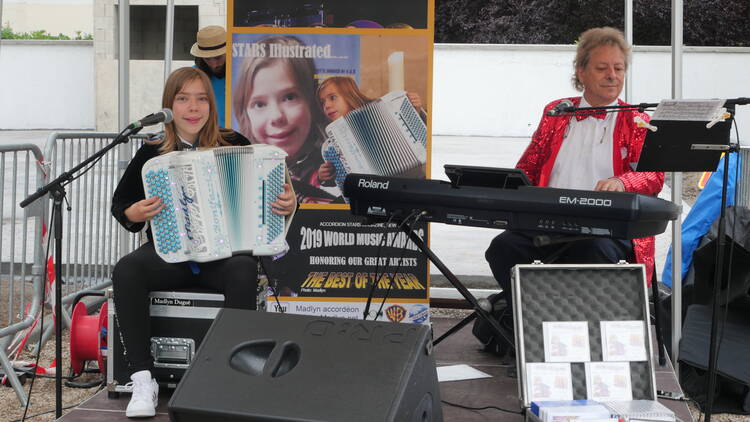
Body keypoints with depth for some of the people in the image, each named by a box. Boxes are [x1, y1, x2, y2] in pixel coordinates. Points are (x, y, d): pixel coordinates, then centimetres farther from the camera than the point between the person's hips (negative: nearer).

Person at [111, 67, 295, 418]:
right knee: (126, 270, -28)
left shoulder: (235, 146, 5)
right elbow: (119, 203, 15)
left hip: (224, 252, -1)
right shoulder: (152, 154, 7)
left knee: (244, 271, -34)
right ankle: (143, 380, -21)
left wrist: (288, 205, -12)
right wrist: (133, 214, -8)